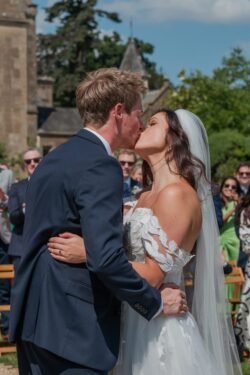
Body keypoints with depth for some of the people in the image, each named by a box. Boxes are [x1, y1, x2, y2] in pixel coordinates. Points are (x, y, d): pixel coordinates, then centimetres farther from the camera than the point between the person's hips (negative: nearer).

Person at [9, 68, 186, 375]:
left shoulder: (52, 160, 13)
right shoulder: (101, 166, -15)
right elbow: (105, 257, -24)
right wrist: (156, 302, -11)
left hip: (33, 319, 9)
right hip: (73, 326, -9)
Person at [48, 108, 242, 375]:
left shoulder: (177, 194, -16)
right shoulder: (146, 197, 12)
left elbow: (154, 274, -20)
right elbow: (128, 253, 11)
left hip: (159, 326, -8)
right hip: (134, 322, 8)